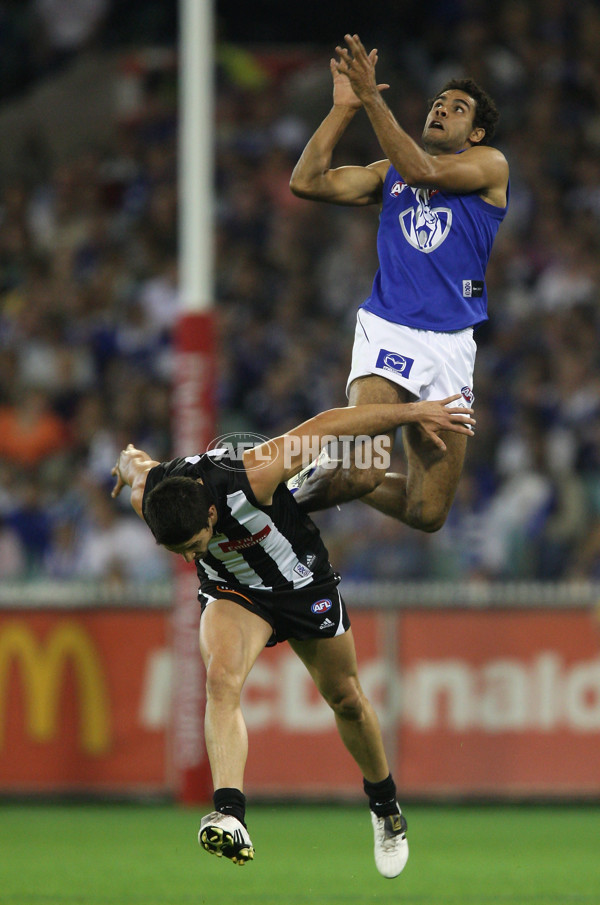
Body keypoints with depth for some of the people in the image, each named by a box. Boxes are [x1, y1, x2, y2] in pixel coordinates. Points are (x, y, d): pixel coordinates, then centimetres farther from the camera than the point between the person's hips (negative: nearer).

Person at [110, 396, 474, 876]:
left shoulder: (252, 477, -39)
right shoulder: (147, 497, -28)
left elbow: (329, 424, -27)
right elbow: (135, 460, -1)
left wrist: (415, 413, -19)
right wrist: (127, 461, 25)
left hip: (302, 581, -1)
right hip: (232, 591, 1)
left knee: (345, 700, 15)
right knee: (221, 678, -29)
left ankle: (384, 803, 42)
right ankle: (230, 816, -42)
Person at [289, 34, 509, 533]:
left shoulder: (490, 165, 6)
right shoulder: (389, 172, 15)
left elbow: (422, 172, -12)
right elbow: (307, 182, 5)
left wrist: (373, 99, -16)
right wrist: (344, 106, 1)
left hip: (452, 342, 1)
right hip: (388, 330, -1)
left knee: (427, 513, 3)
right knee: (363, 471, -25)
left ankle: (331, 484, 29)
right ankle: (303, 493, 6)